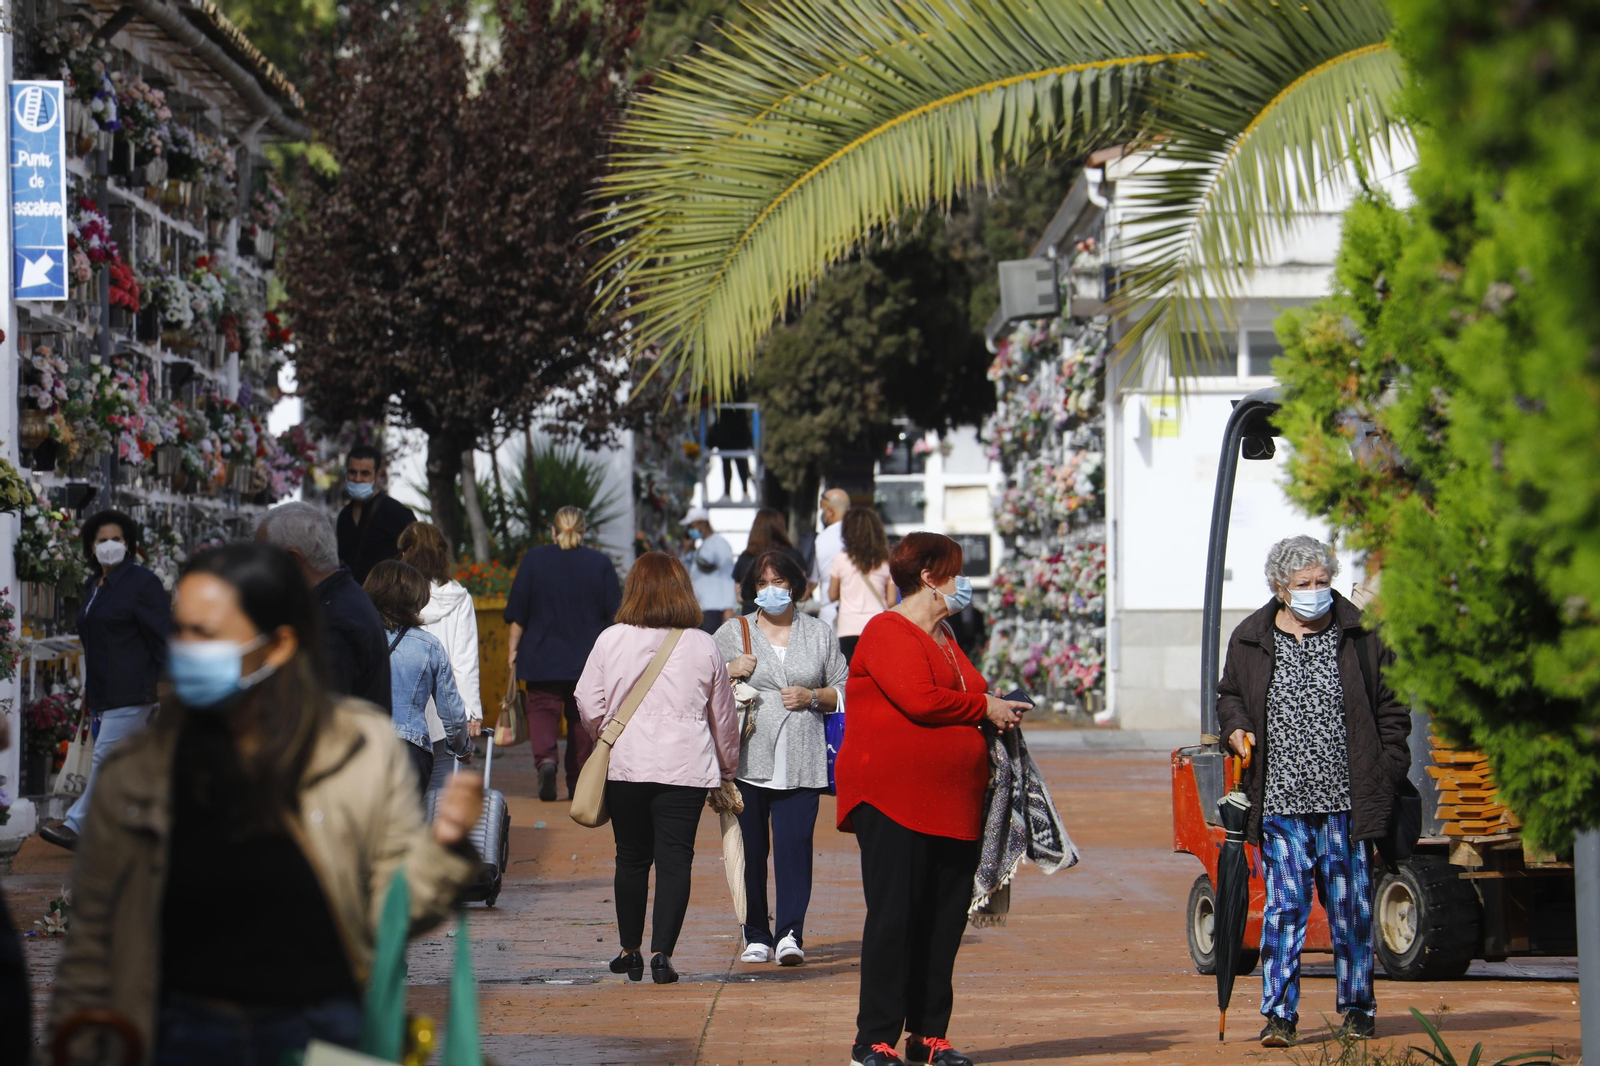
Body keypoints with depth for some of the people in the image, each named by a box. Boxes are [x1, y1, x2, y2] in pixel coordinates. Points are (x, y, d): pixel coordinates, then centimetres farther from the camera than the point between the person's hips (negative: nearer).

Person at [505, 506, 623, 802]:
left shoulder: (533, 560, -1)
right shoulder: (601, 563, 1)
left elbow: (518, 613, -1)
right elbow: (614, 613, 3)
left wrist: (513, 646, 8)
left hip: (542, 656, -1)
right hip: (589, 656, 1)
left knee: (542, 707, 4)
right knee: (581, 715, 10)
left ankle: (545, 758, -24)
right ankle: (577, 785, 11)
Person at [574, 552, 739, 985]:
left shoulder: (610, 640, 0)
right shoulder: (704, 646, 1)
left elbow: (588, 705, 2)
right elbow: (724, 716, 9)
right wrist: (727, 767, 23)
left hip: (625, 765, 1)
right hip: (685, 768, -1)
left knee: (631, 857, 13)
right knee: (674, 859, 0)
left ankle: (630, 951, 21)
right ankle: (662, 953, -8)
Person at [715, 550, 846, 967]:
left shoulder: (819, 634, 14)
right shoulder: (732, 633, 11)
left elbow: (845, 692, 17)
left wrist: (813, 696, -2)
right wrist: (730, 673, -7)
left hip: (801, 761, 0)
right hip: (747, 758, 0)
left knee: (795, 843, -12)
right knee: (750, 849, 1)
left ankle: (791, 932, -14)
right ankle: (756, 936, 10)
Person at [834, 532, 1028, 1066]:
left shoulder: (944, 638, 22)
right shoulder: (887, 633, -7)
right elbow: (920, 701, -20)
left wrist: (999, 712, 9)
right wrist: (985, 709, -9)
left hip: (953, 806, 9)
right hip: (893, 802, -9)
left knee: (944, 920, 7)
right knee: (893, 918, -8)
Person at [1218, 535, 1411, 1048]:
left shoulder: (1361, 635, 3)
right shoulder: (1250, 640, 6)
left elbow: (1391, 709, 7)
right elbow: (1228, 694, 21)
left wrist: (1387, 776, 1)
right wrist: (1236, 728, 0)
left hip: (1347, 803, 0)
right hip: (1280, 803, 0)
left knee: (1351, 907, 6)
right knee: (1283, 909, -4)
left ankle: (1356, 1006, 20)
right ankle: (1279, 1013, 0)